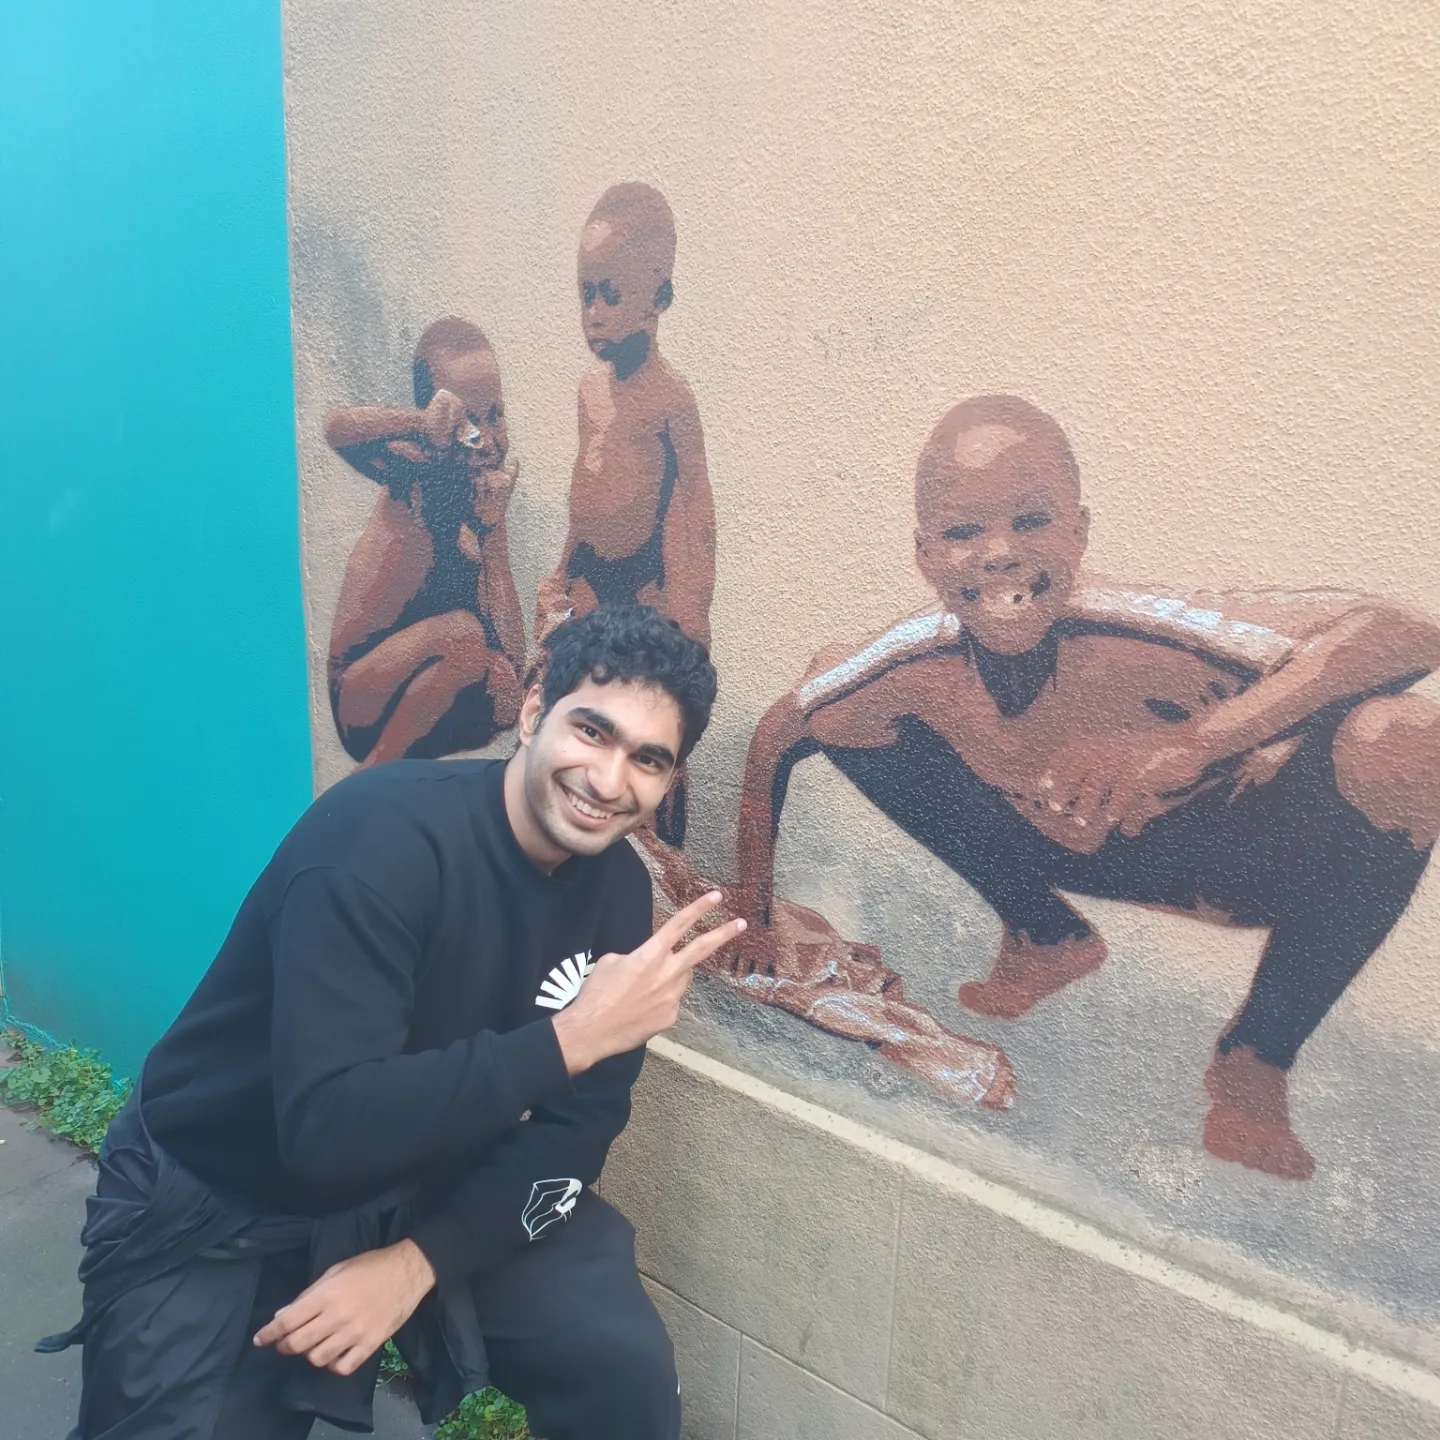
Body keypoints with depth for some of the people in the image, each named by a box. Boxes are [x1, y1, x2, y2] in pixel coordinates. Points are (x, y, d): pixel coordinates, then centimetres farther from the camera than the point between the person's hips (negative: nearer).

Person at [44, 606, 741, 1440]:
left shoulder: (616, 885, -9)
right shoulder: (383, 834, -29)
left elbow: (580, 1123, -6)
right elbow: (326, 1129, -35)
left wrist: (420, 1259, -18)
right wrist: (568, 1037, -36)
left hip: (429, 1189, 4)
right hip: (220, 1207, -3)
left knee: (630, 1373, -11)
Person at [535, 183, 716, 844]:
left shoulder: (670, 394, -14)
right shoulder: (591, 388, 6)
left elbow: (698, 507, -12)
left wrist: (691, 610, -13)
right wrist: (561, 577, 19)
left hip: (647, 584, -7)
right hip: (592, 581, 7)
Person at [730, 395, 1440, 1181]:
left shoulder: (1135, 638, -37)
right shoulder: (917, 664, -25)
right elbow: (775, 738, -8)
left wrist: (1191, 747, -55)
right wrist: (752, 920, -10)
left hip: (1223, 852, -3)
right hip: (1071, 852, 3)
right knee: (839, 712, -8)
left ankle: (1256, 1059, -9)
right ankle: (1047, 938, 12)